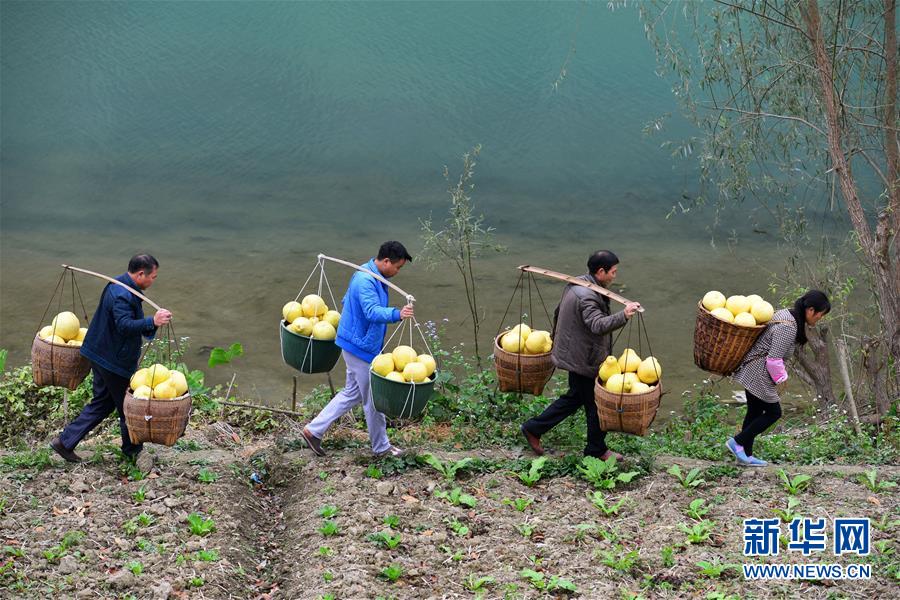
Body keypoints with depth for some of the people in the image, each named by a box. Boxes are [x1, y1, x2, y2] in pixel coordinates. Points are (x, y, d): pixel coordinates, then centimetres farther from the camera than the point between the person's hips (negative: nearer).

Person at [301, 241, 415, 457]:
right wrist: (397, 314, -57)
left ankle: (314, 430, 18)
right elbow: (373, 311, -40)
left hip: (358, 344, 10)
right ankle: (382, 447, 18)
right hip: (361, 346, -10)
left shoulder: (371, 276, 9)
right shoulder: (366, 281, -24)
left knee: (352, 393, 17)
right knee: (373, 398, 3)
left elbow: (346, 301, 23)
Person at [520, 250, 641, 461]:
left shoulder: (575, 285, 6)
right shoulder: (586, 296, -27)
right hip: (585, 361, -10)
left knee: (574, 397, 23)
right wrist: (623, 316, -58)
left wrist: (557, 341, 31)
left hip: (573, 355, 10)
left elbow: (558, 314, 19)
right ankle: (597, 450, 22)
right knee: (596, 404, 6)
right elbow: (598, 325, -43)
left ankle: (533, 428, 28)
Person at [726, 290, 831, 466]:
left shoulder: (786, 314, 7)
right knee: (773, 413, 2)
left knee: (755, 412, 15)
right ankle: (737, 442, 6)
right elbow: (774, 358, -23)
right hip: (758, 373, -10)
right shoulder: (788, 327, -25)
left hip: (751, 370, 10)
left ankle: (745, 455, 22)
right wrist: (780, 377, -8)